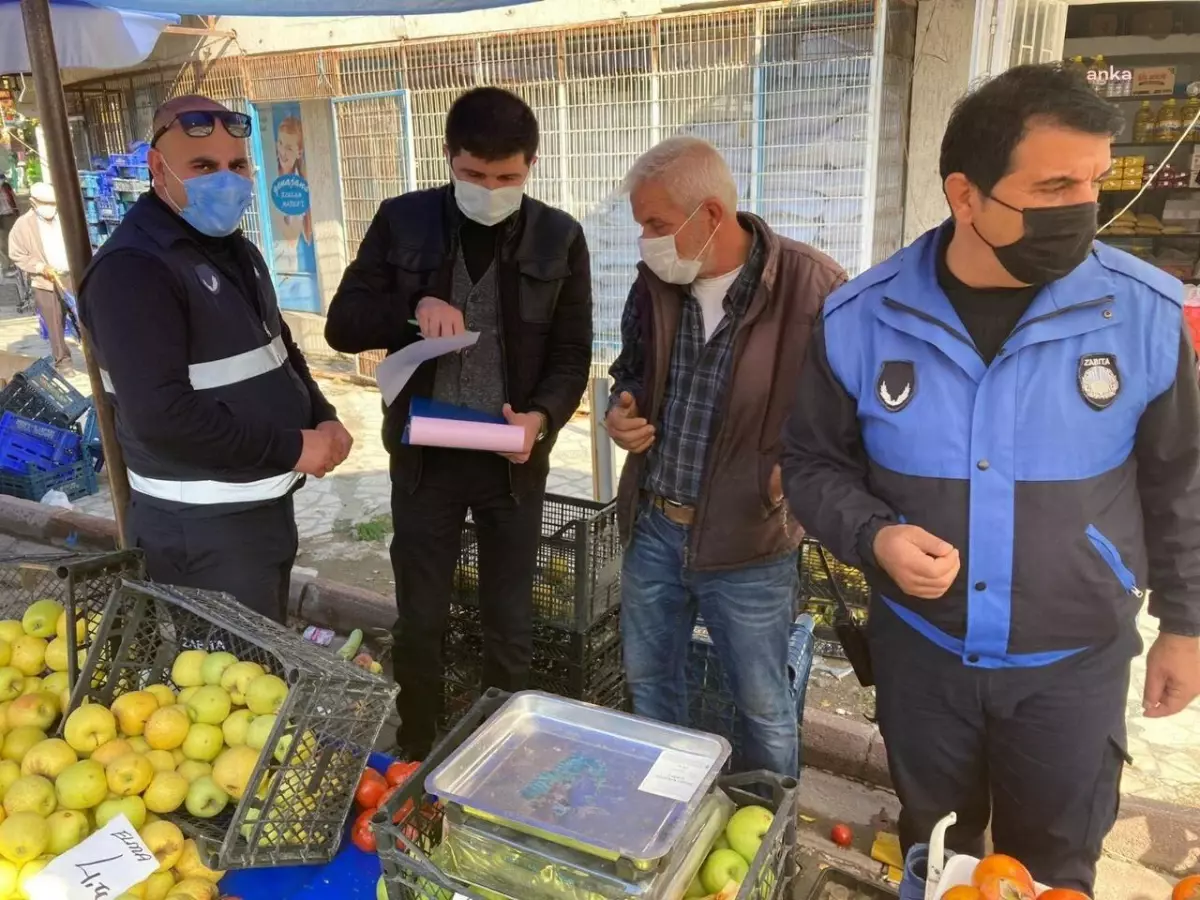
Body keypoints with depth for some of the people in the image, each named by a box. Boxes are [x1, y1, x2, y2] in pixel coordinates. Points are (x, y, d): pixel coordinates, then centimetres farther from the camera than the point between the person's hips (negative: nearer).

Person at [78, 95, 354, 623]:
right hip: (199, 527, -9)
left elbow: (277, 348, 20)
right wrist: (293, 448, -21)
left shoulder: (233, 249, 11)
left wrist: (323, 419, 1)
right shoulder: (132, 269, -19)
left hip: (265, 500, 9)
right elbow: (159, 416, -28)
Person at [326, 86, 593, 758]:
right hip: (423, 453, 1)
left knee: (511, 621, 13)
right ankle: (415, 755, 35)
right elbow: (342, 324, -1)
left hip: (513, 458, 0)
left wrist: (542, 417, -21)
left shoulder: (560, 238, -3)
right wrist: (413, 309, -20)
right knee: (419, 619, 12)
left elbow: (573, 353, -2)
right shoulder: (402, 222, -2)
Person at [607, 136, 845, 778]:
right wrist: (621, 411, -3)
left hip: (749, 542, -5)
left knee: (763, 708, 14)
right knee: (648, 681, 22)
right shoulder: (655, 281, 0)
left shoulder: (811, 286, -18)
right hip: (653, 527, 6)